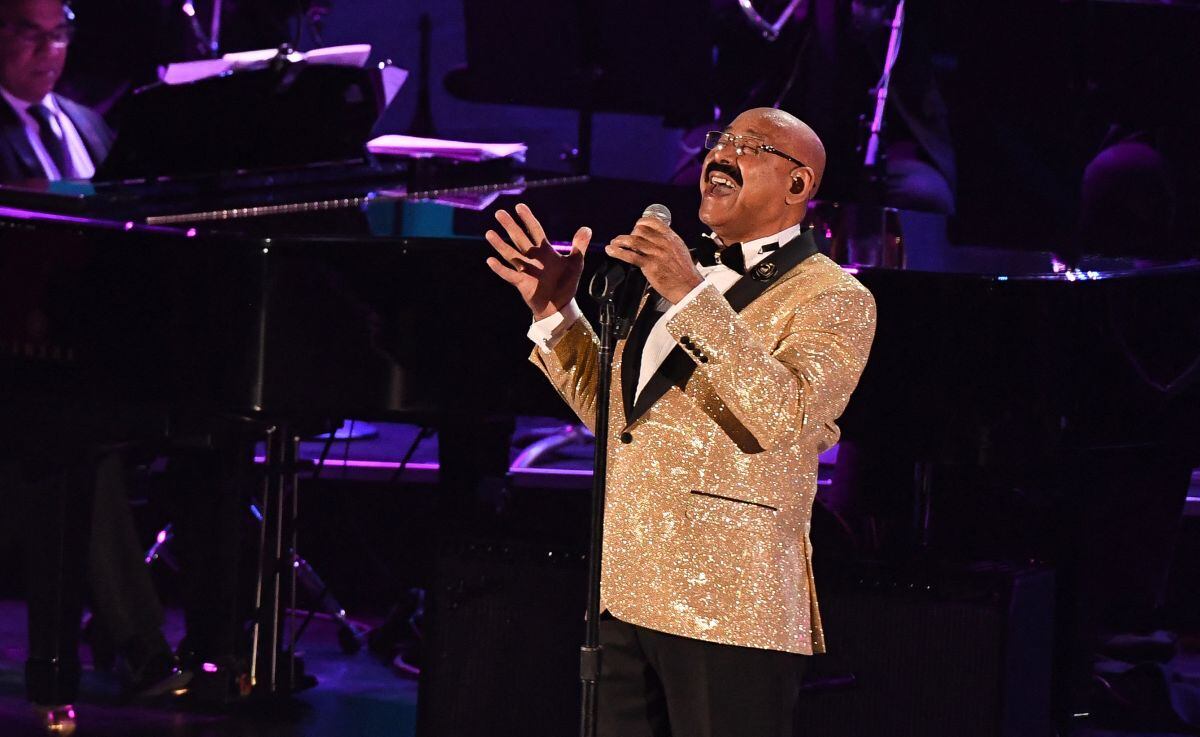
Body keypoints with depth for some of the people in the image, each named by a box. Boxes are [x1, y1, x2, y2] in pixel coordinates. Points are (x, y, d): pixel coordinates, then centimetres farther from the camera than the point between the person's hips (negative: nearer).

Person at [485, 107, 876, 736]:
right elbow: (615, 414, 22)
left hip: (727, 607, -7)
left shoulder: (834, 300, -5)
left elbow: (784, 417, -22)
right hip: (627, 598, 7)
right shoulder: (675, 275, 19)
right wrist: (554, 313, 10)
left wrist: (692, 297, -26)